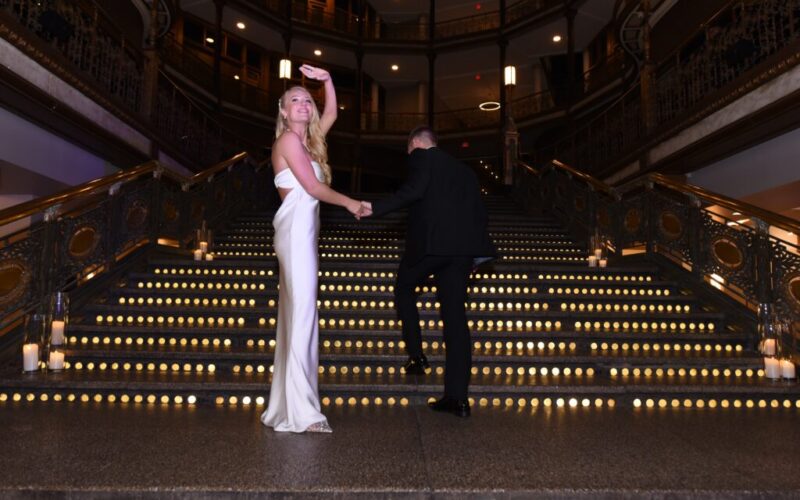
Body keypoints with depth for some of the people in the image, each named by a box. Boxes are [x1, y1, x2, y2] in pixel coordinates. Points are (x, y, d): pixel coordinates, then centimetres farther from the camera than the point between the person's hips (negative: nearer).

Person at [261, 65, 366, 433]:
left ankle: (285, 406, 13)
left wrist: (327, 80, 17)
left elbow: (331, 114, 30)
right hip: (296, 229, -10)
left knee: (295, 315, 7)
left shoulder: (307, 140, 22)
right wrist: (350, 203, 2)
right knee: (302, 313, -14)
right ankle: (301, 412, -13)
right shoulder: (288, 139, -3)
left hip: (303, 232, 10)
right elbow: (313, 187, -9)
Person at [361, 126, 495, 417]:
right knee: (455, 316, 4)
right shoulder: (464, 170, 26)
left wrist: (376, 209, -12)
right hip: (462, 248, 6)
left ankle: (416, 355, 11)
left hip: (429, 241, -6)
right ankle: (457, 397, 4)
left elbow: (414, 189, -12)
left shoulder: (421, 157, 8)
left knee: (404, 289, 21)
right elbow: (479, 211, 21)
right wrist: (476, 249, 28)